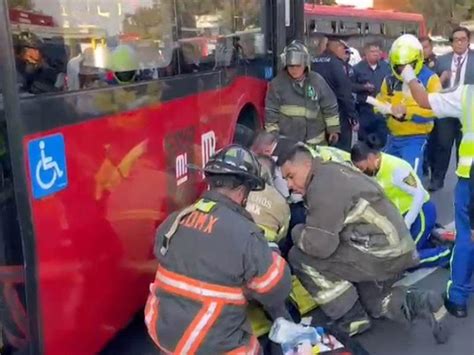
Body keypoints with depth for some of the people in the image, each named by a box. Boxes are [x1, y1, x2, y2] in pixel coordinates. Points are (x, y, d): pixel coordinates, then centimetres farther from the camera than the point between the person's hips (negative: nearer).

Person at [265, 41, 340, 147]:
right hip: (287, 142, -2)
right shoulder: (278, 83, -8)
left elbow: (329, 106, 5)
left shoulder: (317, 81, -2)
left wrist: (333, 129, 5)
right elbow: (271, 111, -3)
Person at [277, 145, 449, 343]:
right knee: (375, 305, 31)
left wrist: (296, 233, -3)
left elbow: (320, 245, -21)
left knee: (300, 257, -6)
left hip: (381, 251, -11)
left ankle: (352, 320, 4)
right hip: (396, 248, 11)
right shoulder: (332, 172, 13)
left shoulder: (323, 186, -18)